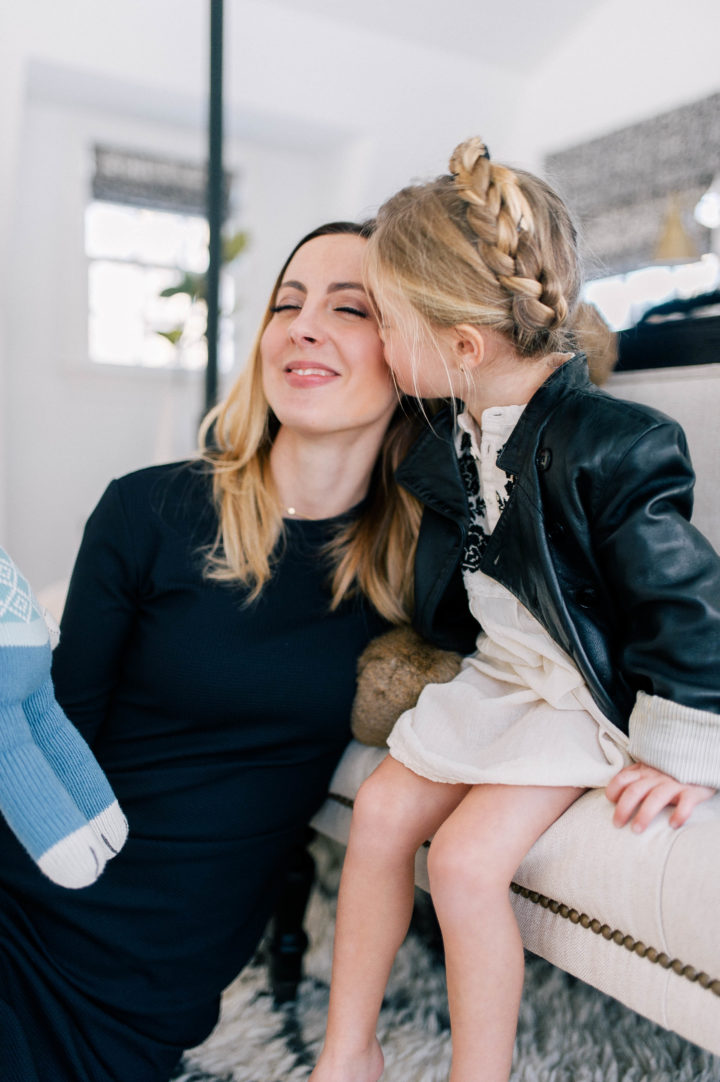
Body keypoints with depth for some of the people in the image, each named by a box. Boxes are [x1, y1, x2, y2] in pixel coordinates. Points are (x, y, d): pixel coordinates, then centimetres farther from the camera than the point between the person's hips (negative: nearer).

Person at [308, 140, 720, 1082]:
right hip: (500, 671, 8)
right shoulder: (454, 439, -1)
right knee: (382, 809, -1)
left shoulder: (605, 447, -26)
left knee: (466, 856, -19)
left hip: (588, 694, -7)